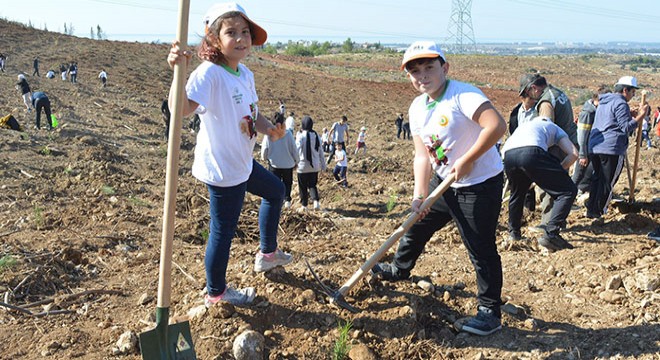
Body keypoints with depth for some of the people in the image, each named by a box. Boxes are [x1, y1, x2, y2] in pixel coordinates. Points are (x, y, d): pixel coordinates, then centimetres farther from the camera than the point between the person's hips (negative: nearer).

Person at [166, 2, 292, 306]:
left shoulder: (245, 74, 5)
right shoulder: (209, 73, -23)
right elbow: (182, 107, -39)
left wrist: (268, 128, -4)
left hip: (242, 163, 10)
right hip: (222, 169, -10)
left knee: (276, 190, 29)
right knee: (223, 231, 3)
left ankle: (267, 253, 49)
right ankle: (216, 293, 27)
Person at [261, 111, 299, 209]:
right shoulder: (288, 134, -13)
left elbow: (264, 149, -2)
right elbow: (294, 149, -6)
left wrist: (265, 158, 21)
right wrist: (296, 161, 11)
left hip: (274, 164, 0)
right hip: (288, 164, 0)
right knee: (287, 183, 20)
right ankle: (287, 199, 4)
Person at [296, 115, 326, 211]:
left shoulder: (301, 136, -12)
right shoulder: (317, 136, 2)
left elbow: (297, 149, -19)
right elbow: (321, 152, 8)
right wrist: (323, 165, 15)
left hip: (303, 165, -4)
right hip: (315, 166, 4)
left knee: (303, 187, 9)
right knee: (312, 185, 14)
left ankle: (304, 205, 15)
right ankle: (316, 201, -7)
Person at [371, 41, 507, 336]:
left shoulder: (462, 95, -22)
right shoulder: (417, 108, 2)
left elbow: (497, 125, -36)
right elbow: (423, 155, 0)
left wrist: (466, 160, -28)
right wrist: (419, 195, -12)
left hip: (481, 183, -8)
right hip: (444, 182, 8)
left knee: (480, 248, -4)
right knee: (417, 223, 20)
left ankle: (490, 313, 12)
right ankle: (399, 269, 47)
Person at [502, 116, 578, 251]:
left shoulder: (524, 125, 45)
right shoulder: (554, 128, 34)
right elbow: (573, 154, 17)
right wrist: (558, 172, 30)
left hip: (508, 155, 5)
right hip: (532, 152, -5)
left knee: (517, 193, 32)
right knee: (568, 190, 4)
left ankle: (514, 233, 41)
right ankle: (551, 234, -6)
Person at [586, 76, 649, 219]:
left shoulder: (603, 102, 20)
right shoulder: (621, 104, -9)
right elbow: (626, 128, -13)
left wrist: (633, 114, 24)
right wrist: (641, 115, -12)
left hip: (594, 147, 8)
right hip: (612, 149, -8)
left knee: (597, 179, 17)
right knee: (607, 183, 1)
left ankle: (591, 209, 19)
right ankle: (597, 212, 3)